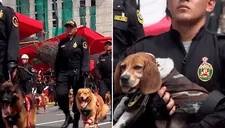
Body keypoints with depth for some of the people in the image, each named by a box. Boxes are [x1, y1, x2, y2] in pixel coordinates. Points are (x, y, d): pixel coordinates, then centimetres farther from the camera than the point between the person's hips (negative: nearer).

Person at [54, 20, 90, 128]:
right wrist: (56, 73, 14)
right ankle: (67, 116, 3)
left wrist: (85, 70, -20)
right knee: (60, 94, -15)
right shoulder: (62, 42, 17)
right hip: (63, 72, 3)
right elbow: (58, 59, 20)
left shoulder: (81, 40, 4)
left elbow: (86, 57, -7)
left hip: (76, 73, -3)